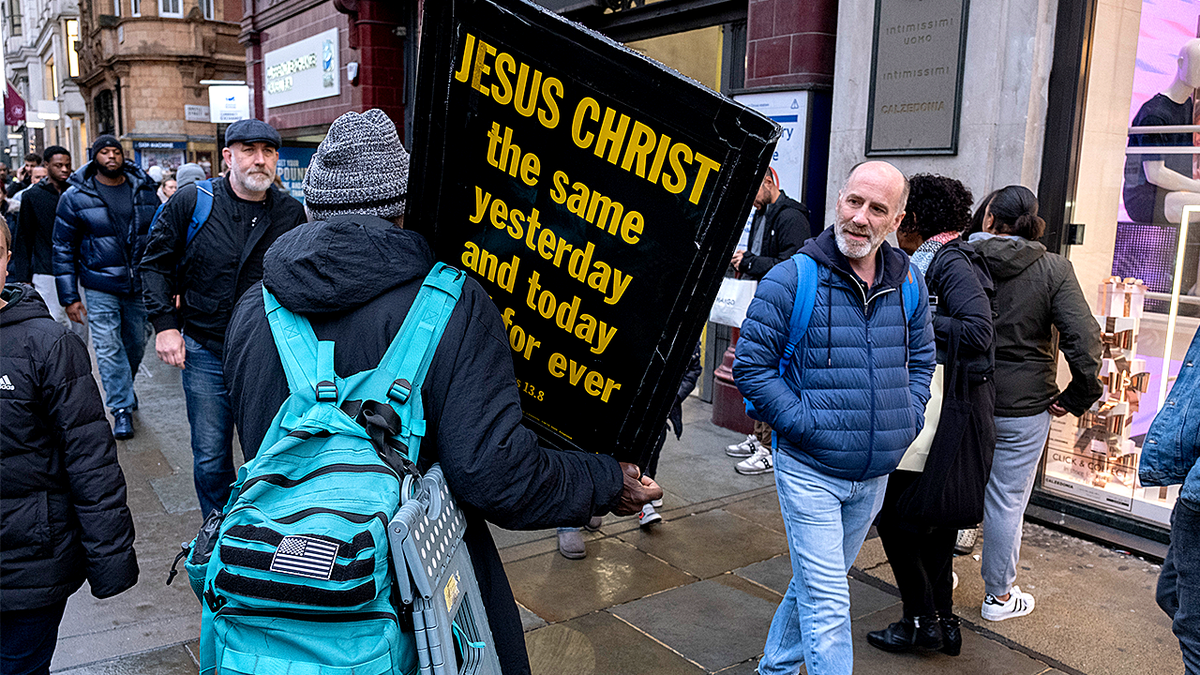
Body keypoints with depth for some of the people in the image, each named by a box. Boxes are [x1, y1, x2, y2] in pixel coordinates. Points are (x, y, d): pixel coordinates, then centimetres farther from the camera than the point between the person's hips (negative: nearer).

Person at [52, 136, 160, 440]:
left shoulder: (145, 190, 4)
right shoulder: (75, 197, -2)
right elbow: (64, 250, 0)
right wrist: (70, 297, -4)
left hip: (141, 285, 3)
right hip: (101, 288, -2)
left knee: (136, 343, 14)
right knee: (109, 348, -3)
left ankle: (124, 387, 40)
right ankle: (122, 407, 7)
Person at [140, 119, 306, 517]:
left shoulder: (292, 213, -1)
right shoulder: (191, 202, -4)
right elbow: (156, 263, 5)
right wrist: (165, 324, -4)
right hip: (204, 353, 0)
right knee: (210, 459, 10)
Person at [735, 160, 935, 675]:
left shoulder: (908, 284, 3)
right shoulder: (792, 279, -13)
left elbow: (920, 358, 17)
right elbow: (751, 365, -12)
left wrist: (908, 421, 4)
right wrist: (805, 424, -17)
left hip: (875, 473, 6)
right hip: (810, 469, -6)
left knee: (816, 581, 22)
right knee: (827, 604, -4)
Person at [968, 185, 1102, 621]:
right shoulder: (1053, 269, -8)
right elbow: (1084, 341, -14)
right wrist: (1076, 398, -2)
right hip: (1021, 406, -2)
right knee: (1006, 500, 10)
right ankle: (999, 595, 25)